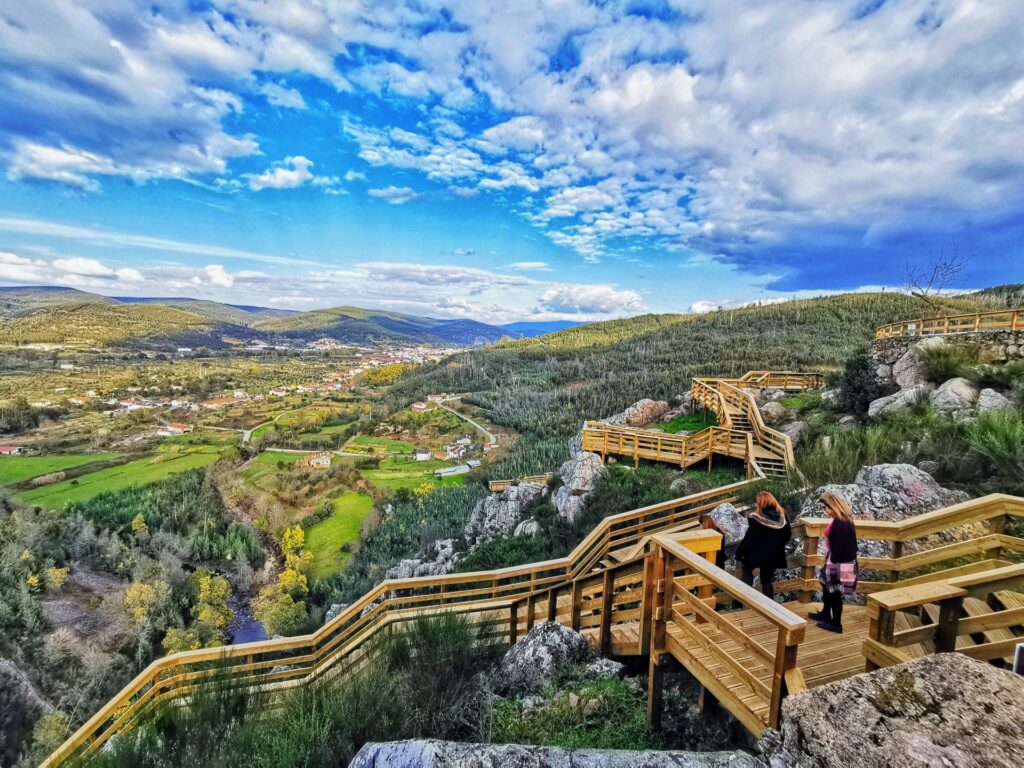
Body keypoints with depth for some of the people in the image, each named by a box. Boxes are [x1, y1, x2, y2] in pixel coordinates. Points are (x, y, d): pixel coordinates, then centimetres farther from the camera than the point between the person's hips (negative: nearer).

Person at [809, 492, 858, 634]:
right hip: (841, 561, 10)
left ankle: (836, 624, 18)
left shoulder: (839, 524, -25)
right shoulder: (845, 521, 5)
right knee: (827, 587, 23)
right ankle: (825, 614, 38)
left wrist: (832, 563, -17)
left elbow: (838, 547, -24)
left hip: (838, 563, -10)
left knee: (834, 592, 5)